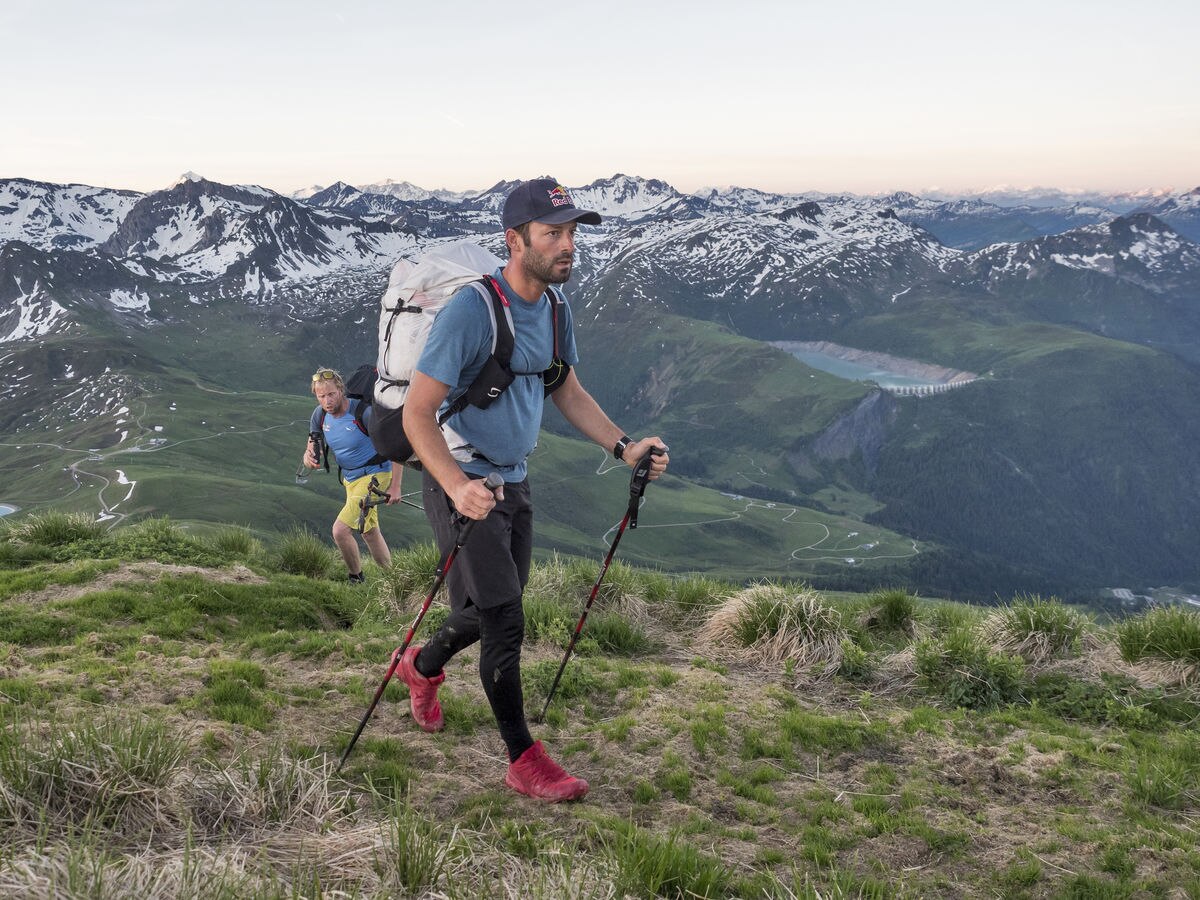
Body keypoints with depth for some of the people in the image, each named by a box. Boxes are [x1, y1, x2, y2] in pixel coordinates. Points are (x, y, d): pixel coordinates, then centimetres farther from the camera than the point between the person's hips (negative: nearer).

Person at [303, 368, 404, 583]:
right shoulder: (320, 414, -6)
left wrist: (395, 486, -22)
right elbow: (312, 448, 5)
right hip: (350, 478, 8)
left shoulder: (363, 412, -26)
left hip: (373, 476, -8)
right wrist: (309, 457, -22)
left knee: (340, 531, -17)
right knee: (369, 531, 20)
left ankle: (357, 580, 3)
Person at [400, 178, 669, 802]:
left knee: (493, 614, 19)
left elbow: (568, 392, 15)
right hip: (462, 483, -8)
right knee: (505, 623, -8)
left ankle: (422, 668, 48)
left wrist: (623, 447, 1)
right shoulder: (470, 310, -23)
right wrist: (458, 487, -39)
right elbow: (417, 412, -24)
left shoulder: (553, 306, 2)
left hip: (514, 482, 8)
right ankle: (524, 761, 6)